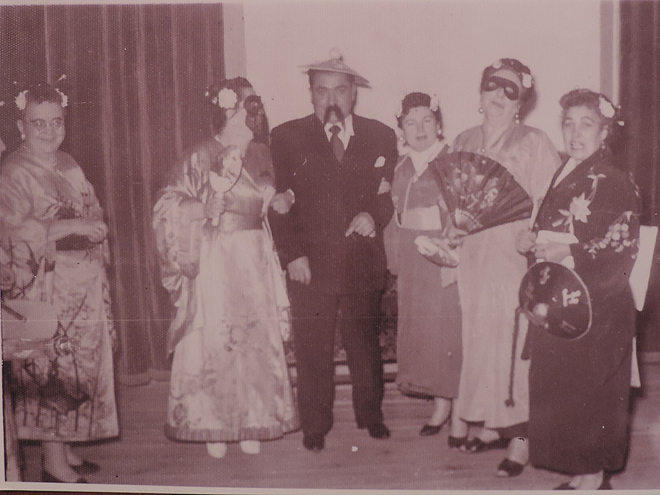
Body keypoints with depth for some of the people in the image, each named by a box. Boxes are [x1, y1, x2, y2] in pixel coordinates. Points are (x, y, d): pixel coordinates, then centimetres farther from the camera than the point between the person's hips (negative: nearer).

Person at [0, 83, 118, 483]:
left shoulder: (69, 166, 13)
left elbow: (92, 213, 22)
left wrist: (97, 229, 4)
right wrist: (72, 226, -22)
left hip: (83, 285, 7)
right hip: (45, 287, -7)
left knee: (80, 365, 11)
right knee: (51, 370, -4)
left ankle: (66, 447, 24)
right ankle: (54, 462, 6)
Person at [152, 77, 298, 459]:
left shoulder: (260, 154, 11)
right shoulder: (201, 157, -6)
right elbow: (171, 208, -9)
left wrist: (282, 201, 5)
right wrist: (215, 192, -18)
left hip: (256, 261, 5)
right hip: (216, 261, -5)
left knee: (257, 339, 4)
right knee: (214, 339, 0)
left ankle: (251, 424, 17)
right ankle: (213, 427, 14)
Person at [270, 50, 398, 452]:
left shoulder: (381, 137, 7)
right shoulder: (286, 137, 3)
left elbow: (392, 194, 11)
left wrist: (374, 216, -10)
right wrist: (292, 253, -8)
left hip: (363, 262, 2)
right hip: (310, 263, -1)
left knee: (365, 343, 13)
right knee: (313, 350, 5)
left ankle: (371, 414, 31)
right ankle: (315, 424, 21)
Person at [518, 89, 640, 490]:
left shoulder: (615, 180, -10)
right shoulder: (567, 173, 14)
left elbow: (625, 245, -15)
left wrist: (568, 253, -22)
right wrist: (535, 240, 2)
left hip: (596, 305, -8)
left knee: (588, 388, -1)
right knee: (559, 384, 10)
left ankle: (594, 476, 12)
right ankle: (582, 472, 22)